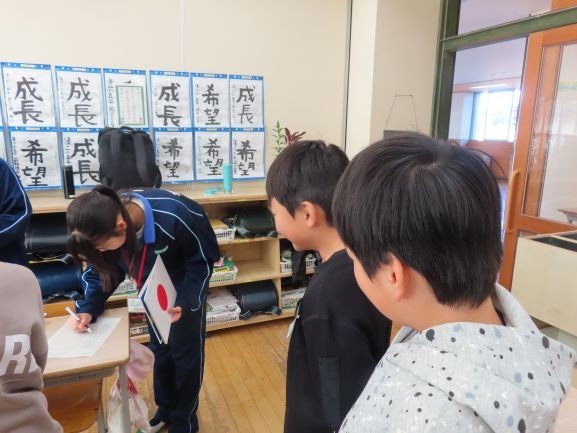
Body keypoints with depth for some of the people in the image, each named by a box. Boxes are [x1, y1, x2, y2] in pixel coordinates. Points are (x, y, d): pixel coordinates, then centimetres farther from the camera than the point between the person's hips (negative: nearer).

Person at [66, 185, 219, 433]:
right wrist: (88, 308, -19)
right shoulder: (105, 226, -24)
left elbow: (203, 260, -24)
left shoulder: (174, 216, -40)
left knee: (185, 350, 5)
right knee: (159, 347, 17)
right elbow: (101, 270, -6)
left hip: (186, 285, -5)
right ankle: (166, 408, 40)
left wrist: (185, 303, -32)